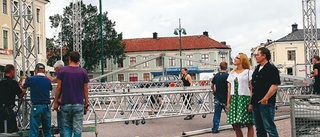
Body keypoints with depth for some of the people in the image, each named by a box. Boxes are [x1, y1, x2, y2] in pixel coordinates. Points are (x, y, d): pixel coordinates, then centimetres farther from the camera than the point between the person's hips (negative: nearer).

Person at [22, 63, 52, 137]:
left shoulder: (30, 79, -4)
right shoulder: (48, 80, 4)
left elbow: (23, 90, 8)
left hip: (36, 106, -3)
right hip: (46, 106, 3)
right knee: (47, 131, 12)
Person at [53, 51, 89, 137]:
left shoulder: (62, 70, -1)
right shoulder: (83, 72, 0)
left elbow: (59, 87, -2)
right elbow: (85, 90, 1)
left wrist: (56, 102, 6)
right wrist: (86, 104, 8)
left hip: (66, 104, 0)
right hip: (79, 104, 0)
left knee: (66, 127, 11)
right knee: (77, 129, 4)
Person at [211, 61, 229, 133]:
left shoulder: (216, 75, 4)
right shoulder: (227, 75, -11)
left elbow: (212, 86, 10)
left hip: (217, 98, 4)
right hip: (225, 98, -4)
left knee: (217, 114, 6)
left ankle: (215, 128, 5)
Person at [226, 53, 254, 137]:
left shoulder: (248, 72, 0)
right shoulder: (232, 74, 16)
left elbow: (252, 89, -5)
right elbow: (229, 89, 14)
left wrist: (251, 103, -12)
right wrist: (228, 103, 7)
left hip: (245, 99, -5)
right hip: (234, 99, 5)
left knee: (249, 124, -1)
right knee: (236, 125, 3)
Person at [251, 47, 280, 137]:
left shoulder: (272, 69, -8)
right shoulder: (257, 69, 17)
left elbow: (275, 85, -17)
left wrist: (266, 98, -22)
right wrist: (252, 100, 17)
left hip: (266, 103, -9)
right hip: (256, 103, 9)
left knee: (269, 128, -6)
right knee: (259, 128, 13)